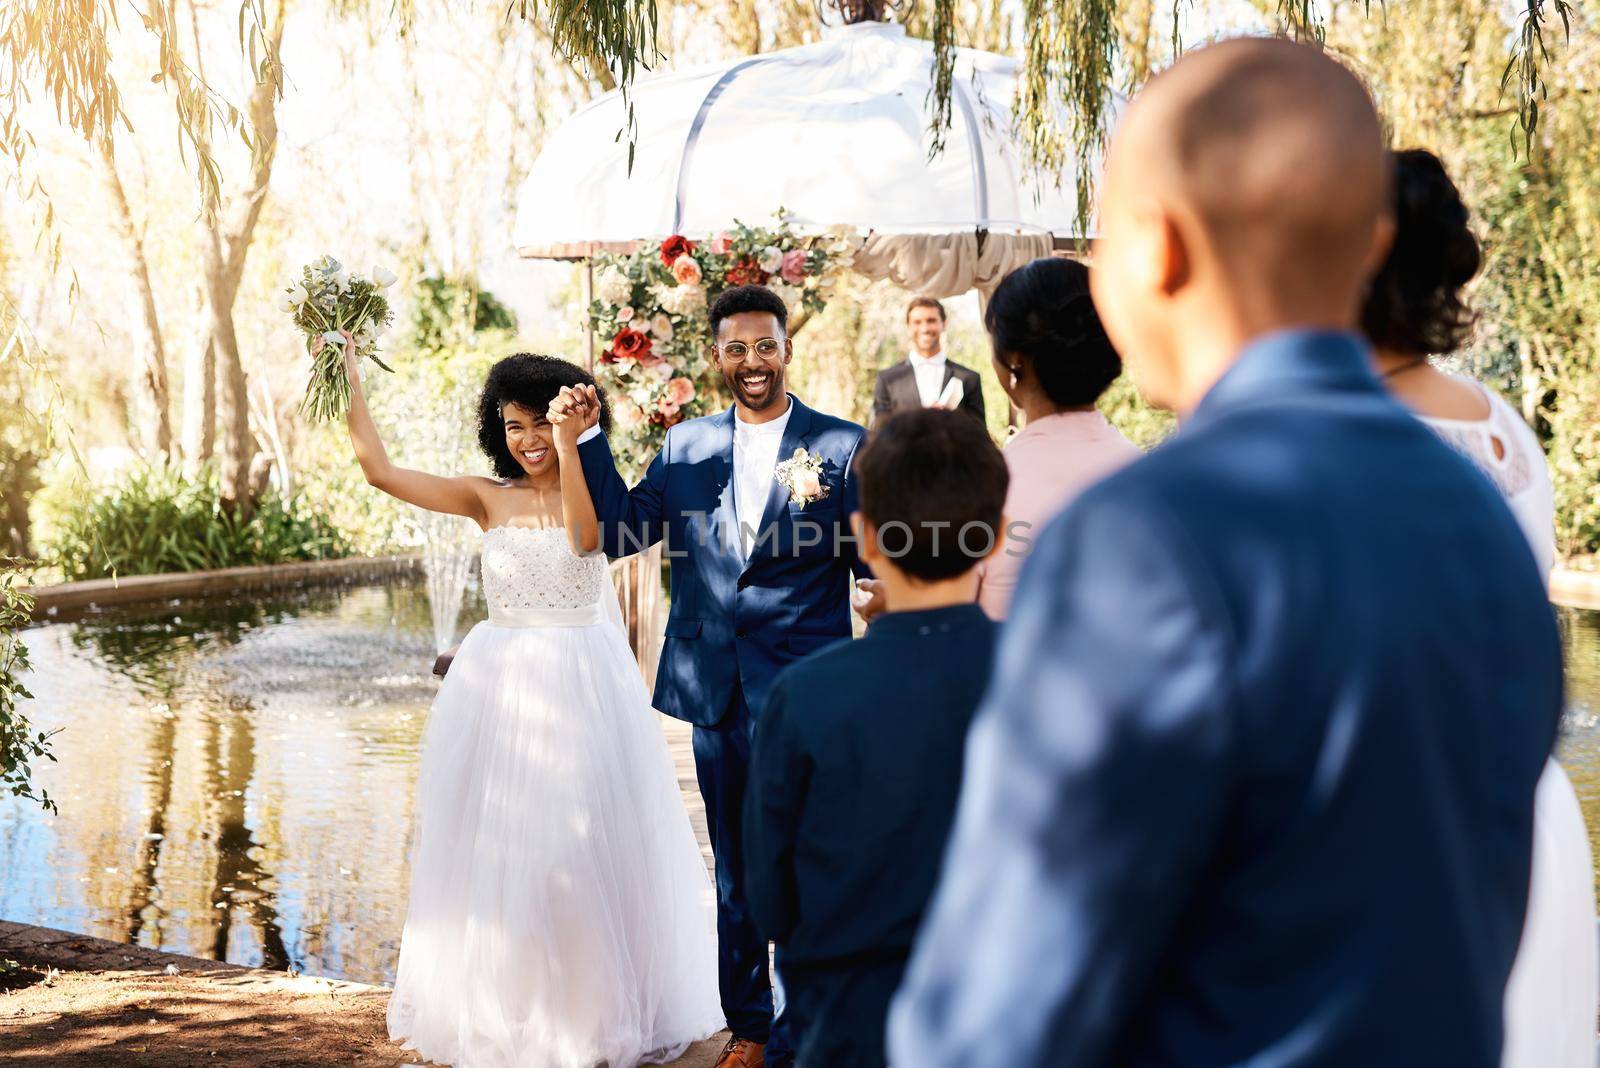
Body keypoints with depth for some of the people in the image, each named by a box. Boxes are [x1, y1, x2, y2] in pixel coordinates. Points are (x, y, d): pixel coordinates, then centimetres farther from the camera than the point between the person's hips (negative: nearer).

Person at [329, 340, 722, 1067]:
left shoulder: (594, 490, -2)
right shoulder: (488, 500, 5)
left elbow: (584, 537, -25)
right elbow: (380, 471, 0)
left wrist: (568, 440, -32)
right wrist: (350, 378, -3)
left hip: (582, 687, -3)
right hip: (500, 687, 3)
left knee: (582, 850, 3)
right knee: (494, 851, 6)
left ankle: (592, 1009, 16)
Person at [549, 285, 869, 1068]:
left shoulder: (843, 447, -4)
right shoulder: (685, 445, 7)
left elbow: (876, 570, -3)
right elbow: (618, 529, 6)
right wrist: (587, 438, -2)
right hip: (717, 693, 4)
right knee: (735, 871, 16)